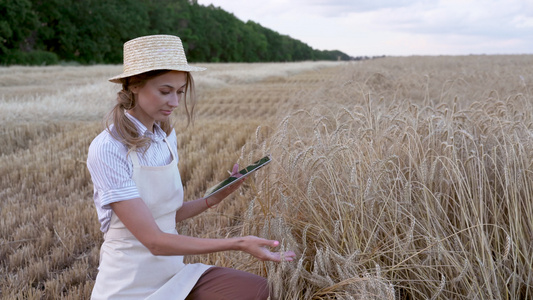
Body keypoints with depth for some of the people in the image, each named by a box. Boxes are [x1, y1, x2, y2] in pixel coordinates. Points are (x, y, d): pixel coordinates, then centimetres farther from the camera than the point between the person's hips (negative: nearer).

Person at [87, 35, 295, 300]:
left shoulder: (167, 136, 2)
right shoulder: (108, 149, -19)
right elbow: (154, 240, -23)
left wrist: (218, 196, -3)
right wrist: (238, 244, -26)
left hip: (172, 274, 6)